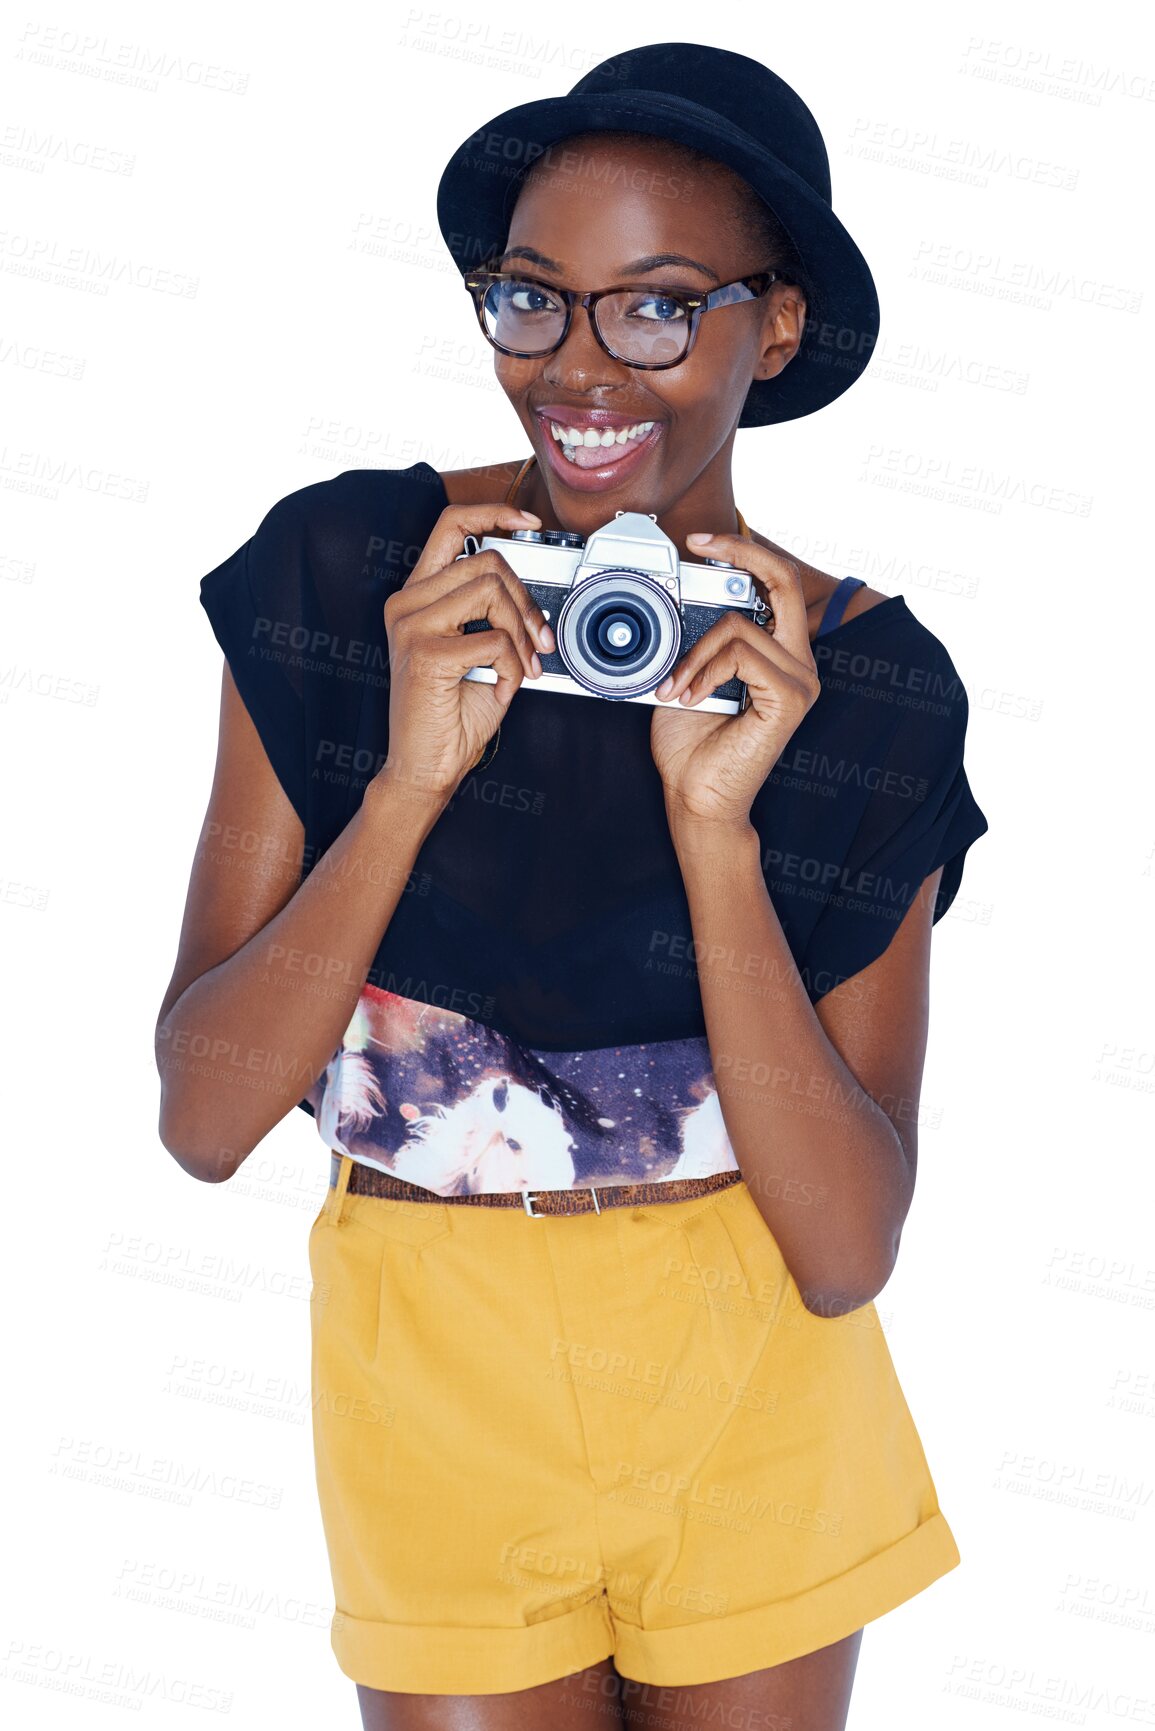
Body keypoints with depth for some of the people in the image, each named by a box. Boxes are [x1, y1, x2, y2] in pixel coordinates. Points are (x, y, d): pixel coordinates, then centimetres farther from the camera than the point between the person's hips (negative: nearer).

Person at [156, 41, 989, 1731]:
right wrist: (413, 775, -27)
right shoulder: (338, 569, -13)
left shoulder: (874, 682, -12)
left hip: (755, 1398, 1)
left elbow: (847, 1252, -17)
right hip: (435, 1374, 0)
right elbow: (203, 1118, -15)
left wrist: (715, 820, -26)